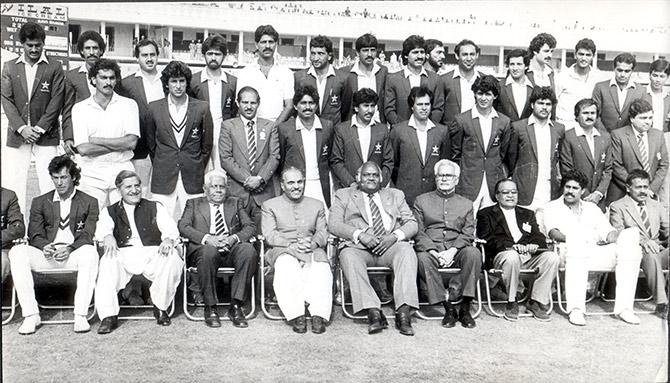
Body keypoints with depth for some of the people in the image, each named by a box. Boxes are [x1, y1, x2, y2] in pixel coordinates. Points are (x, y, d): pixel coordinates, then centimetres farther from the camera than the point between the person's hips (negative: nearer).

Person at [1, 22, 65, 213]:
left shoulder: (54, 67, 4)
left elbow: (56, 101, -2)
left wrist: (40, 128, -9)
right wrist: (22, 128, -8)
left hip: (45, 135, -2)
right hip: (17, 135, 2)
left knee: (50, 185, -5)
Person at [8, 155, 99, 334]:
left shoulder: (89, 202, 11)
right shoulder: (40, 202, 18)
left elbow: (88, 235, 0)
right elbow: (34, 234, 8)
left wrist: (70, 249, -21)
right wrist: (45, 246, -16)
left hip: (74, 255, -2)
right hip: (46, 256, 2)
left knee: (90, 252, -37)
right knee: (17, 252, -27)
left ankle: (81, 315, -34)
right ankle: (31, 315, -26)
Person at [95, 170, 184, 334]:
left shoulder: (155, 208, 20)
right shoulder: (110, 211, 21)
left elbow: (171, 229, 5)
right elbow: (103, 228, -1)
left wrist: (169, 239, -21)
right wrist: (108, 236, -28)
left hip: (152, 253, 0)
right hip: (123, 254, 0)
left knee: (173, 258, -30)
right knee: (108, 263, -33)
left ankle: (160, 308, -12)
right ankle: (109, 316, -28)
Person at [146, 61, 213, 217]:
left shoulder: (201, 108, 2)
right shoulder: (154, 108, 5)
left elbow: (207, 145, 10)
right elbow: (151, 144, 15)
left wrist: (197, 169, 11)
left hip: (192, 181, 0)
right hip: (163, 180, 1)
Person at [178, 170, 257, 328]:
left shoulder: (236, 203, 26)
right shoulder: (194, 203, 22)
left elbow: (250, 226, 12)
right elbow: (183, 226, 5)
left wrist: (235, 238, -11)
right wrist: (206, 238, -13)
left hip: (232, 249, 2)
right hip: (204, 248, -1)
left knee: (248, 249, -32)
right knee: (209, 250, -37)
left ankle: (236, 306, -25)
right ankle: (210, 308, -23)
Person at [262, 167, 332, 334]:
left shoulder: (317, 205, 24)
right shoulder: (270, 205, 17)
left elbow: (323, 232, 13)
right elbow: (269, 235, 3)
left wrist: (314, 243, -12)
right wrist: (292, 244, -14)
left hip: (312, 251, 2)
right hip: (283, 251, -1)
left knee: (321, 271, -33)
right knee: (286, 270, -37)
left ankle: (319, 316, -38)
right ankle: (296, 316, -37)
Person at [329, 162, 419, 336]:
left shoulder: (395, 194, 25)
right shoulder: (343, 195, 19)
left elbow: (412, 223, 14)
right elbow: (334, 224, 4)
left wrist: (394, 236, -8)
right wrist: (359, 235, -13)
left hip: (390, 246, 1)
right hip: (359, 247, -1)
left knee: (407, 251, -31)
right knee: (348, 255, -34)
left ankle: (403, 313, -36)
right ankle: (373, 312, -36)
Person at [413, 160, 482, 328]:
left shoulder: (466, 204, 20)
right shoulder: (421, 200, 16)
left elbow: (468, 233, 7)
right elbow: (418, 232, 4)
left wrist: (452, 250, -13)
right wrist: (433, 252, -14)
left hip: (457, 249, 1)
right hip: (430, 248, -1)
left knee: (474, 253, -32)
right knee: (422, 258, -35)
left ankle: (465, 307, -24)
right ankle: (448, 306, -27)